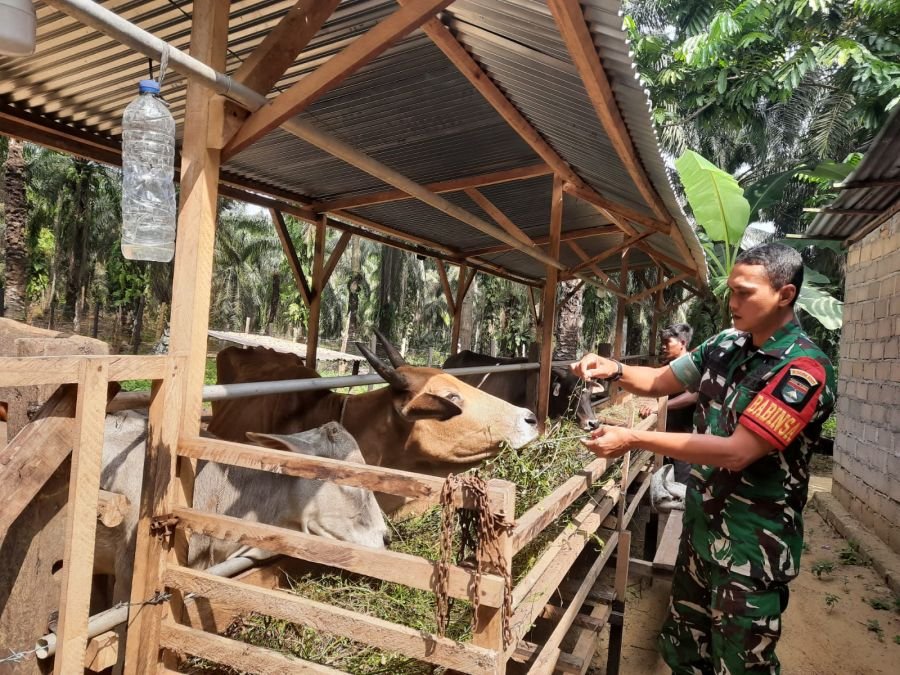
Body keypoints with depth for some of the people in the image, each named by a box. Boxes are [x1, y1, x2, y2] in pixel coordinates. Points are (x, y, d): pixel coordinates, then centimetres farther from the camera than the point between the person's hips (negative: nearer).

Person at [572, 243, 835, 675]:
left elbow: (736, 452, -27)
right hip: (701, 527, 7)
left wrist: (634, 440, -26)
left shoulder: (803, 369, -21)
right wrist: (614, 370, -11)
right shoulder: (724, 346, 1)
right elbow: (659, 381, 11)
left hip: (752, 546, -7)